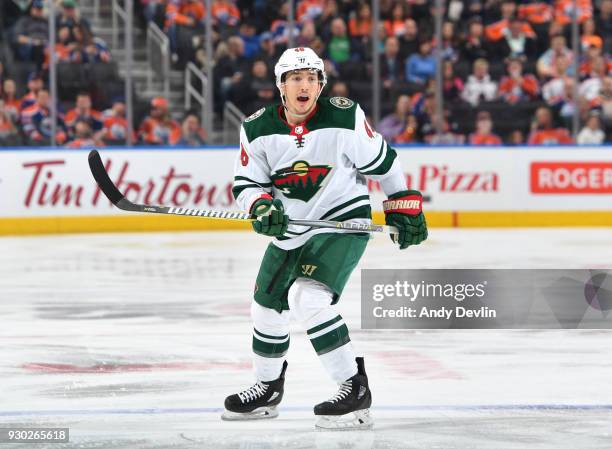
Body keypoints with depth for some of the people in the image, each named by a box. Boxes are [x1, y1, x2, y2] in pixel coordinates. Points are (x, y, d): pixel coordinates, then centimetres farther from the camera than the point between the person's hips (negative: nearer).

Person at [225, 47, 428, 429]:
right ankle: (267, 389, 43)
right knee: (268, 307, 18)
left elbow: (382, 162, -4)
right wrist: (262, 207, -22)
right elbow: (246, 183, -1)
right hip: (289, 230, 6)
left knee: (308, 298, -26)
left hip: (343, 223, -6)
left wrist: (405, 208, 0)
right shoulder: (257, 129, -7)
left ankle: (355, 389, -20)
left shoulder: (345, 118, -16)